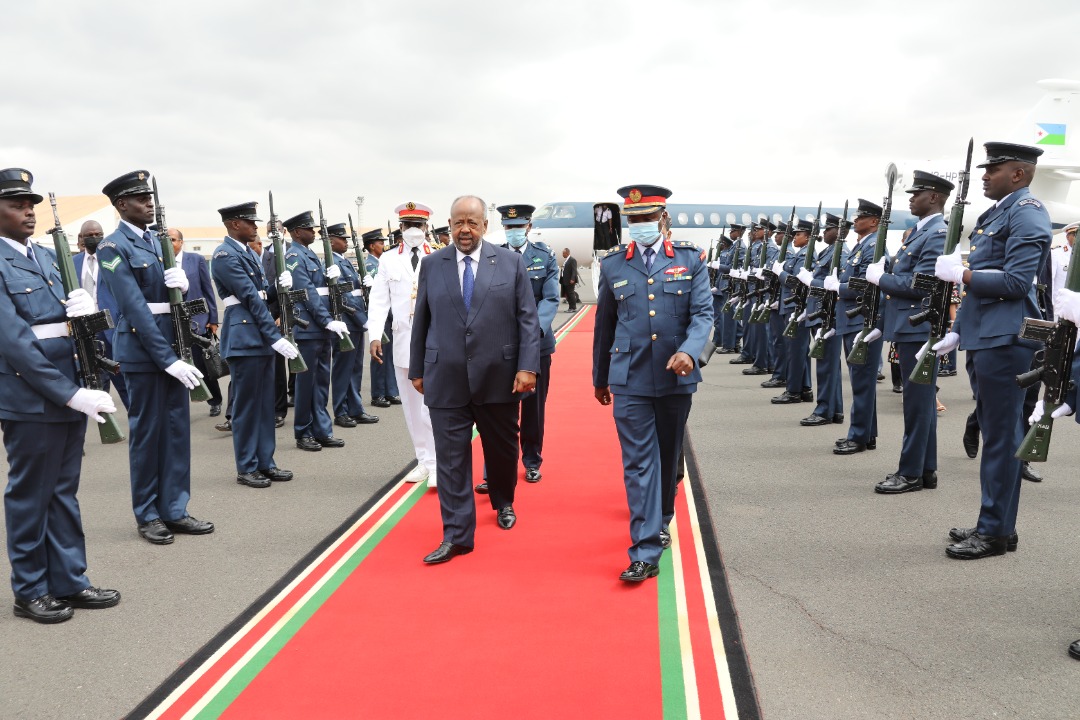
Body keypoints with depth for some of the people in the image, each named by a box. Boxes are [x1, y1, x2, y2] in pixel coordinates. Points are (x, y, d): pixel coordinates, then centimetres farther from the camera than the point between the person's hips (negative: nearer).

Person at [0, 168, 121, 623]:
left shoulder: (47, 256, 14)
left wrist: (85, 307, -7)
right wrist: (71, 394, -20)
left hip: (71, 392, 7)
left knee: (64, 492, 14)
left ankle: (69, 581, 25)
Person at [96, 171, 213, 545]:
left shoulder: (159, 241, 13)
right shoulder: (113, 247, -10)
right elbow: (135, 308, -18)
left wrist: (181, 282, -10)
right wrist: (167, 358, -22)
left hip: (174, 342, 7)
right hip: (142, 348, -7)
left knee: (178, 427, 9)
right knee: (146, 431, 4)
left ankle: (174, 509, 19)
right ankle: (147, 515, 17)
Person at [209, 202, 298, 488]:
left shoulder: (250, 253, 15)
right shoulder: (225, 255, -12)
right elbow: (251, 298, -17)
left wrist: (280, 285, -7)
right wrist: (276, 337, -19)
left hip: (262, 337, 9)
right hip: (244, 338, -8)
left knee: (265, 403, 11)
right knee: (246, 404, 0)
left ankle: (265, 462, 20)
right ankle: (247, 468, 10)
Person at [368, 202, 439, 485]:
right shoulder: (388, 260, 7)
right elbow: (379, 299, 2)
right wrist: (375, 335, -9)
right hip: (402, 342, 3)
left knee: (432, 404, -8)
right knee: (411, 406, 10)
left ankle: (436, 463, 0)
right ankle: (423, 461, 21)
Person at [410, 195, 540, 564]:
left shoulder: (511, 262, 1)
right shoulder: (432, 265, 5)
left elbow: (528, 319, -1)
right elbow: (421, 321, 9)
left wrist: (527, 367, -9)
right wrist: (417, 369, 10)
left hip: (499, 376, 0)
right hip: (446, 379, 0)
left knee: (502, 448, 15)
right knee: (451, 457, 0)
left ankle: (503, 503, 42)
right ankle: (456, 535, 7)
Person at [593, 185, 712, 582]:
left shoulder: (691, 259, 2)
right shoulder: (613, 264, 4)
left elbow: (703, 313, -5)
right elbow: (604, 325, 11)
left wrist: (688, 351, -25)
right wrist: (600, 377, 16)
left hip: (676, 378, 1)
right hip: (630, 380, -1)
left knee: (667, 456, 17)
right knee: (639, 462, -5)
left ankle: (660, 521, 40)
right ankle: (646, 552, -3)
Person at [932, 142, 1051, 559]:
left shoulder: (1026, 215, -11)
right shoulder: (995, 214, 19)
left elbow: (1015, 282, -21)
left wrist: (960, 274, -14)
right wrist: (958, 331, 19)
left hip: (1005, 341, -10)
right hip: (983, 338, 10)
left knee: (1001, 436, -3)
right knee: (993, 433, 14)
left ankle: (996, 532, 5)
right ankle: (994, 522, 23)